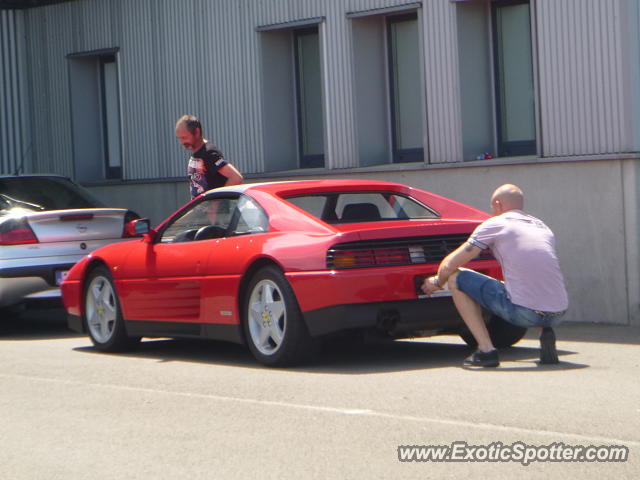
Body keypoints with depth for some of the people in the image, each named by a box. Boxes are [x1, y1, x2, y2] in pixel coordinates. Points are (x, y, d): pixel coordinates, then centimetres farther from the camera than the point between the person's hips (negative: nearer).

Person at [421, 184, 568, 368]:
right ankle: (547, 333, 10)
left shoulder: (495, 224, 5)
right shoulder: (543, 227, 22)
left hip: (523, 313, -6)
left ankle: (486, 350, 1)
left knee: (456, 278, 10)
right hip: (558, 314, 6)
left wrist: (437, 282, 28)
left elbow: (450, 266, 7)